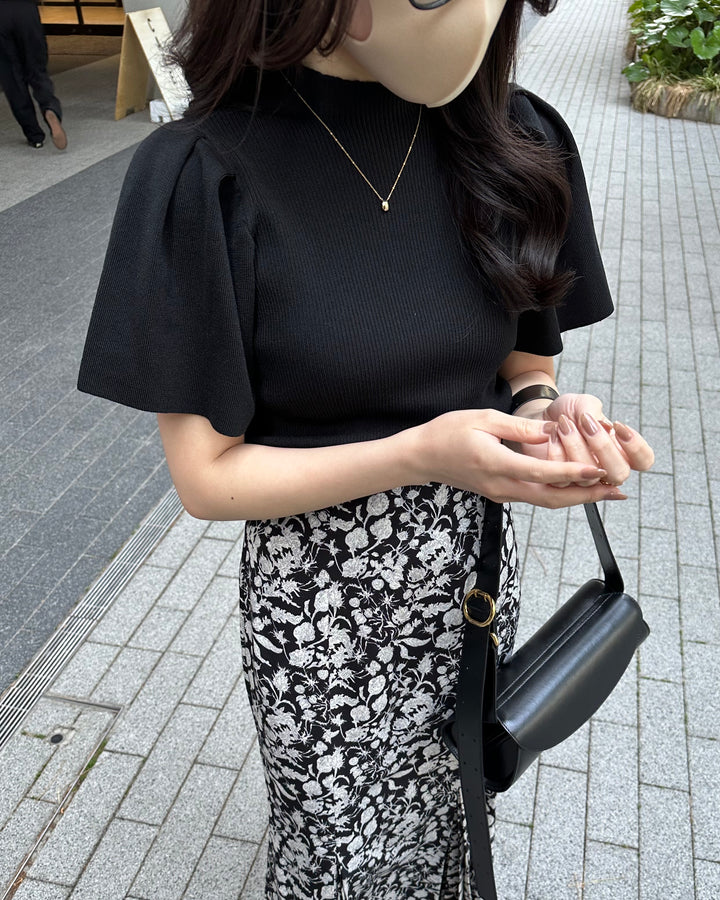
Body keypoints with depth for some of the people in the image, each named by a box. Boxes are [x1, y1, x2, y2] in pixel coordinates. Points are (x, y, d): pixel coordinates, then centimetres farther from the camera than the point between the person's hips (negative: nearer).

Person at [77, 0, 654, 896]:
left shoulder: (518, 143, -7)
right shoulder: (207, 175, -20)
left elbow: (522, 367, 4)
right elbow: (207, 475, -16)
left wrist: (548, 418, -19)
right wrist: (421, 454, -27)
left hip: (475, 573, 4)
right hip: (321, 610, -3)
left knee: (449, 827, 25)